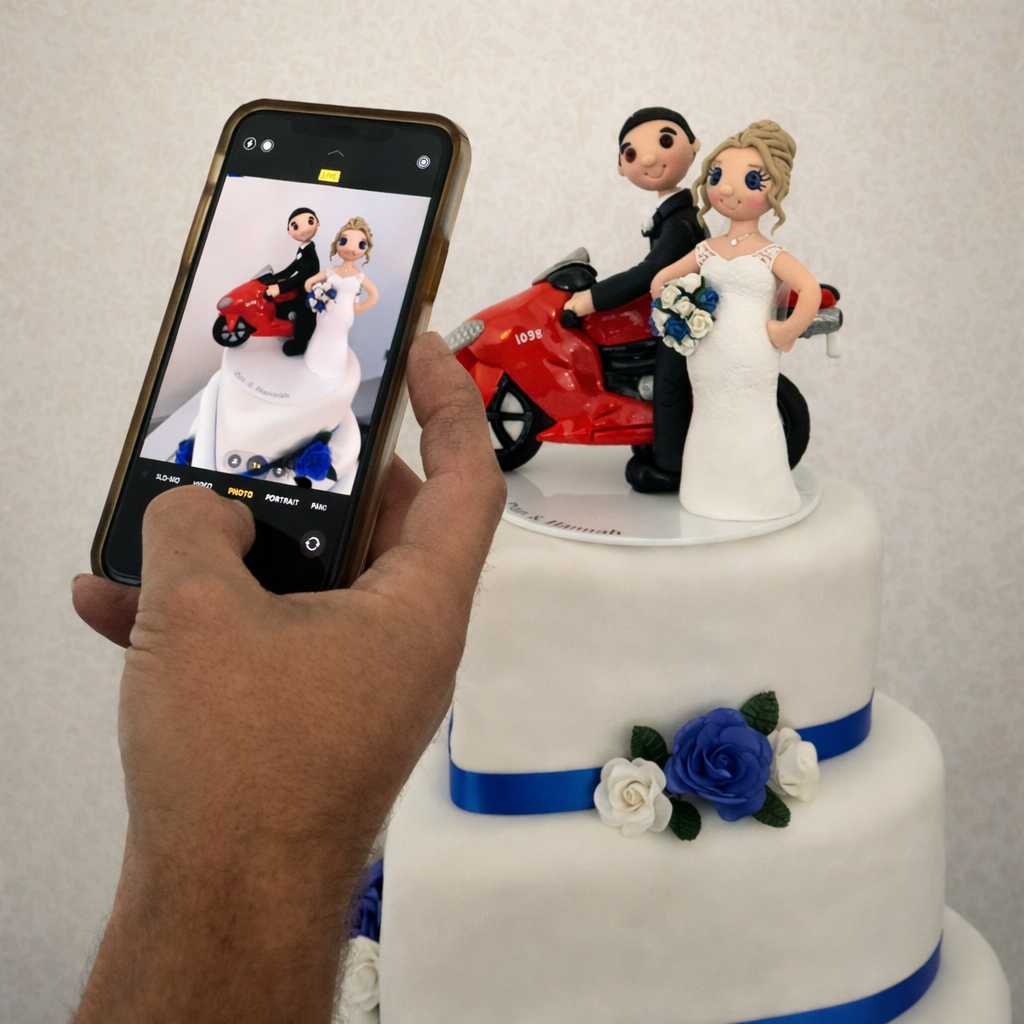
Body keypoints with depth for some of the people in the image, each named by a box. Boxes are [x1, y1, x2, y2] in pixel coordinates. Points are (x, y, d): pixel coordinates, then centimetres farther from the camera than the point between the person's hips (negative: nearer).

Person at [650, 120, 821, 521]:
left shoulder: (771, 255, -6)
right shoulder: (707, 251, 6)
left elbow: (811, 291, -17)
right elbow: (660, 280, 15)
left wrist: (786, 333, -17)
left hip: (751, 358, -4)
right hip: (708, 358, 4)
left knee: (752, 423, 3)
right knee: (711, 422, 13)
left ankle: (757, 500, 16)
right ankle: (711, 498, 26)